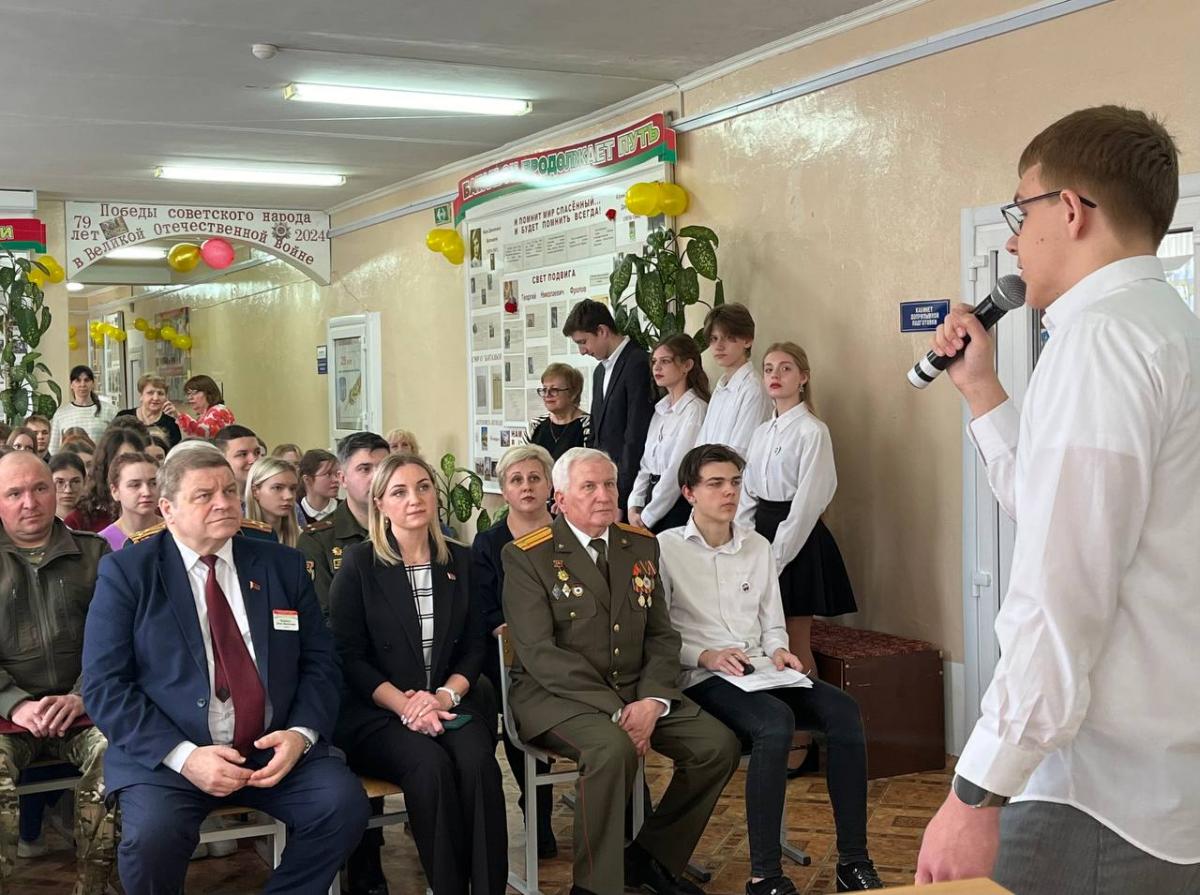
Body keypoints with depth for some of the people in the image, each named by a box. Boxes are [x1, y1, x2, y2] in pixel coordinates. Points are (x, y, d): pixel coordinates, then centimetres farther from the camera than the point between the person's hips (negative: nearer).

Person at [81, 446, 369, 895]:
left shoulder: (282, 565, 9)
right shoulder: (127, 571, 0)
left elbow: (319, 661, 9)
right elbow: (104, 686, -6)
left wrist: (301, 733, -11)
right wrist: (183, 756, -18)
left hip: (275, 747, 3)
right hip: (165, 754, -3)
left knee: (345, 803, -22)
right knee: (152, 837, -31)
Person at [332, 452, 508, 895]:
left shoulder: (460, 560, 9)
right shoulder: (359, 564, -1)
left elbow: (474, 646, 9)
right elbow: (348, 656, -4)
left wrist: (445, 695, -11)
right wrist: (405, 705, -17)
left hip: (450, 703, 3)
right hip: (378, 712, -2)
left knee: (477, 762, -28)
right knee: (431, 765, -31)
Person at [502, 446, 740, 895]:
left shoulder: (641, 546, 11)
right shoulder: (526, 557, -7)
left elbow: (661, 636, 9)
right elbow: (539, 653, -15)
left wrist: (652, 701, -12)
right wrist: (616, 710, -22)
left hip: (639, 691, 6)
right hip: (555, 692, -6)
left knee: (719, 744, -12)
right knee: (613, 749, -35)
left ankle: (650, 857, 7)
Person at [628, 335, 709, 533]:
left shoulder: (695, 409, -12)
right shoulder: (661, 409, 14)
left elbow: (678, 470, -15)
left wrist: (647, 517, -11)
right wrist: (634, 506, 1)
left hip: (678, 504, -7)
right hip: (654, 497, 7)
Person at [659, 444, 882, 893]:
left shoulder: (757, 546, 17)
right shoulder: (666, 549, 0)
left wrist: (778, 650, 0)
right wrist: (705, 656, -17)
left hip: (763, 671, 6)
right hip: (704, 680, -6)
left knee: (843, 709, -22)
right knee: (776, 721, -36)